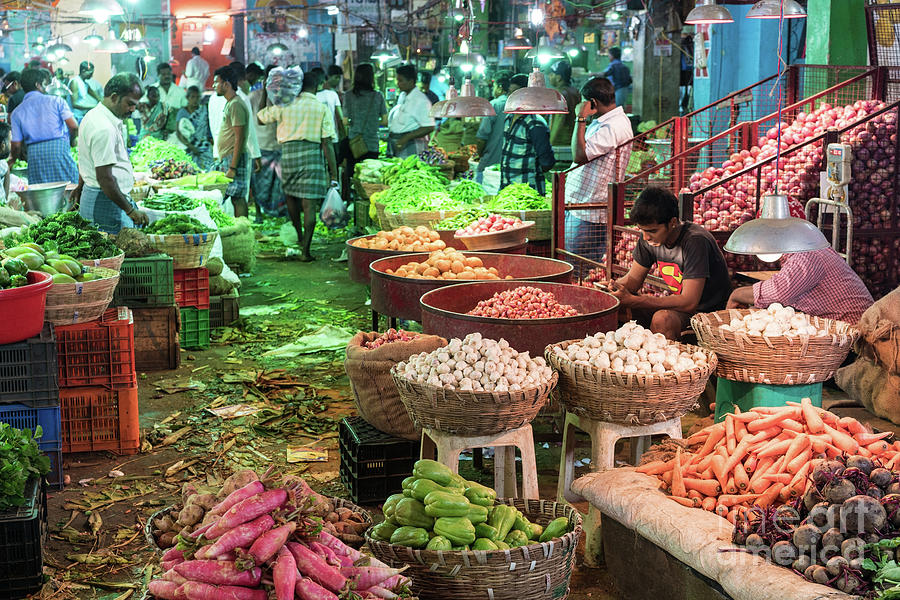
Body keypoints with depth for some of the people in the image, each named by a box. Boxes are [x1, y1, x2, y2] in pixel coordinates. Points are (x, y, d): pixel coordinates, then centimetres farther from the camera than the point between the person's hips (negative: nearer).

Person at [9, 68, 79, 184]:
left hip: (34, 154, 3)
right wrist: (72, 140, 16)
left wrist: (13, 161, 25)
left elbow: (16, 145, 7)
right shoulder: (55, 101, 4)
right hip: (59, 148, -3)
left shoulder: (17, 112, 11)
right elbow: (74, 126, -5)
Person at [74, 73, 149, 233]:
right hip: (107, 203, -11)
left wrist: (81, 186, 38)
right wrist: (130, 211, -20)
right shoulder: (104, 129, -22)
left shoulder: (93, 116, 12)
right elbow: (105, 178, -24)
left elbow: (86, 159, 26)